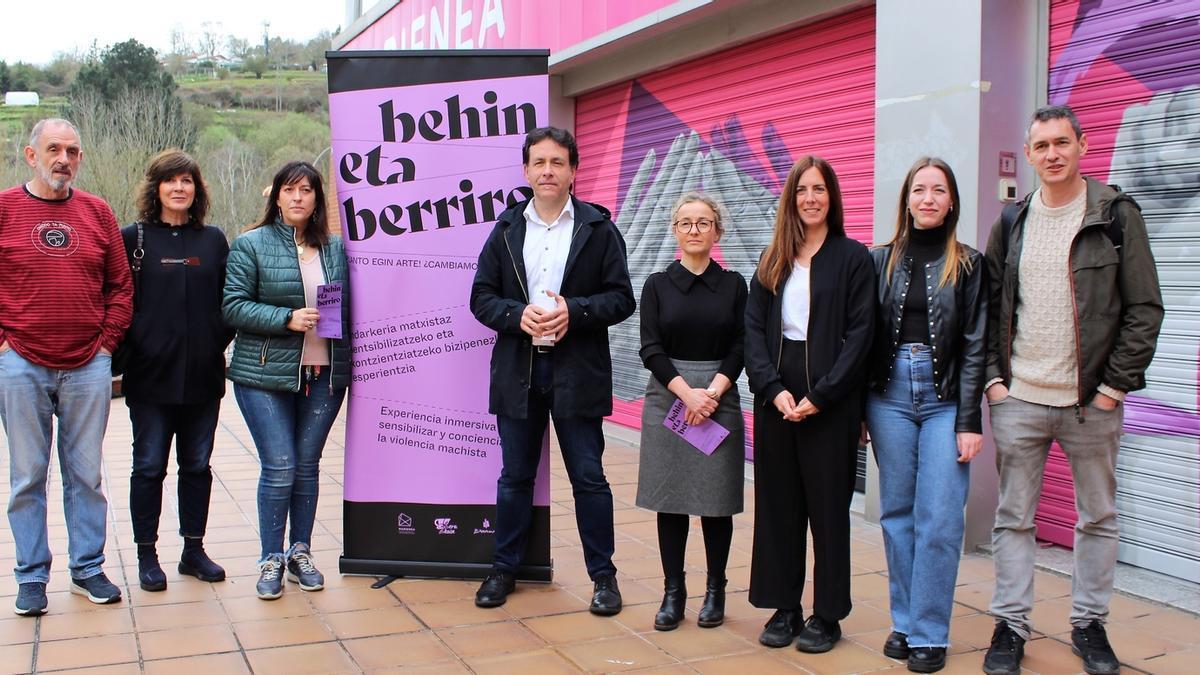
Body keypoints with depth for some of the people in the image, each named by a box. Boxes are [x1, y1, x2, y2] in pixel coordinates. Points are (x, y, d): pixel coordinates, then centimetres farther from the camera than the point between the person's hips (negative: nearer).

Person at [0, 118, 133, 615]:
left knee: (86, 474, 9)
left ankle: (88, 568, 21)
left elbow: (120, 285, 10)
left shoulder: (97, 212, 7)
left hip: (88, 368, 2)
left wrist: (108, 341, 3)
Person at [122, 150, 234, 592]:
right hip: (151, 376, -3)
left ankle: (194, 551, 22)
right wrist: (132, 347, -7)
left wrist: (218, 343, -1)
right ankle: (147, 556, 16)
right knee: (149, 466, 5)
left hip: (203, 375, 3)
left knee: (197, 465, 11)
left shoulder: (214, 241, 9)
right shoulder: (134, 238, 1)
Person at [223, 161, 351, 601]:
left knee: (308, 465, 10)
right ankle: (271, 559, 11)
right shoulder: (251, 245, 0)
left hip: (325, 374, 3)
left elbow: (349, 305, 16)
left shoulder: (335, 248, 10)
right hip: (266, 374, -3)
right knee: (279, 467, -5)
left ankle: (300, 552, 23)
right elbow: (233, 305, -6)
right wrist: (287, 319, -17)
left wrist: (348, 359, 2)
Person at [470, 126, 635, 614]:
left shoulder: (598, 229, 0)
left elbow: (621, 299, -3)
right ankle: (504, 569, 26)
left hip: (578, 372, -2)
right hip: (517, 370, 3)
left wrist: (573, 311, -18)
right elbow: (481, 297, 6)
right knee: (515, 477, 12)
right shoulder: (507, 229, 8)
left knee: (589, 478, 4)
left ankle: (603, 575, 17)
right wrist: (518, 315, -13)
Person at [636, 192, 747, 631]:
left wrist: (712, 392, -12)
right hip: (667, 398, 0)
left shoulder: (733, 284, 6)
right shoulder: (658, 285, 5)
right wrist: (688, 393, -14)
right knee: (670, 498, 3)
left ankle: (715, 591, 17)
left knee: (717, 498, 3)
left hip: (719, 398, 0)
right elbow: (651, 349, -3)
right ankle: (673, 591, 13)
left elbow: (740, 347, 2)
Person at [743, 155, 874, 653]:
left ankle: (827, 615, 15)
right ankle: (784, 607, 19)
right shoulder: (772, 261, 11)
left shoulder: (853, 258, -1)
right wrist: (774, 388, -10)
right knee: (778, 503, 8)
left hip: (830, 402, -4)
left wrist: (819, 396, -15)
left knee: (828, 506, 4)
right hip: (776, 400, 4)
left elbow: (859, 335, -7)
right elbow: (753, 329, 4)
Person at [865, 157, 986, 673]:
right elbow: (864, 337, 7)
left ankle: (929, 634, 7)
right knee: (897, 511, 8)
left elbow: (975, 347, -1)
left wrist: (970, 422, -7)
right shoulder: (882, 260, 8)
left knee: (939, 519, -3)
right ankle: (904, 622, 19)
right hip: (890, 393, 2)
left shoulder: (969, 265, 3)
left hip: (945, 397, -2)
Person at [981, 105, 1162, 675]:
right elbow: (988, 307, 11)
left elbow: (1145, 308, -3)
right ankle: (1011, 624, 17)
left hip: (1092, 401, -2)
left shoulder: (1116, 215, -2)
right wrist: (993, 377, 1)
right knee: (1013, 518, 7)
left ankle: (1089, 623, 25)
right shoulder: (1011, 222, 8)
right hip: (1018, 399, 2)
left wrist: (1116, 384, -9)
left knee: (1098, 517, 10)